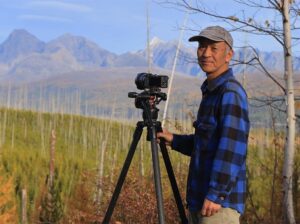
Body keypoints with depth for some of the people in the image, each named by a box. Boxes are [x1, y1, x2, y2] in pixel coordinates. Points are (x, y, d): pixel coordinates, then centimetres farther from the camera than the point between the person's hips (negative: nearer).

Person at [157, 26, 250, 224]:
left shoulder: (231, 93, -13)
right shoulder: (210, 91, 16)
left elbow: (232, 147, -21)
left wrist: (216, 194, -23)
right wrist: (174, 140, 10)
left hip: (219, 202, -9)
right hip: (199, 200, 9)